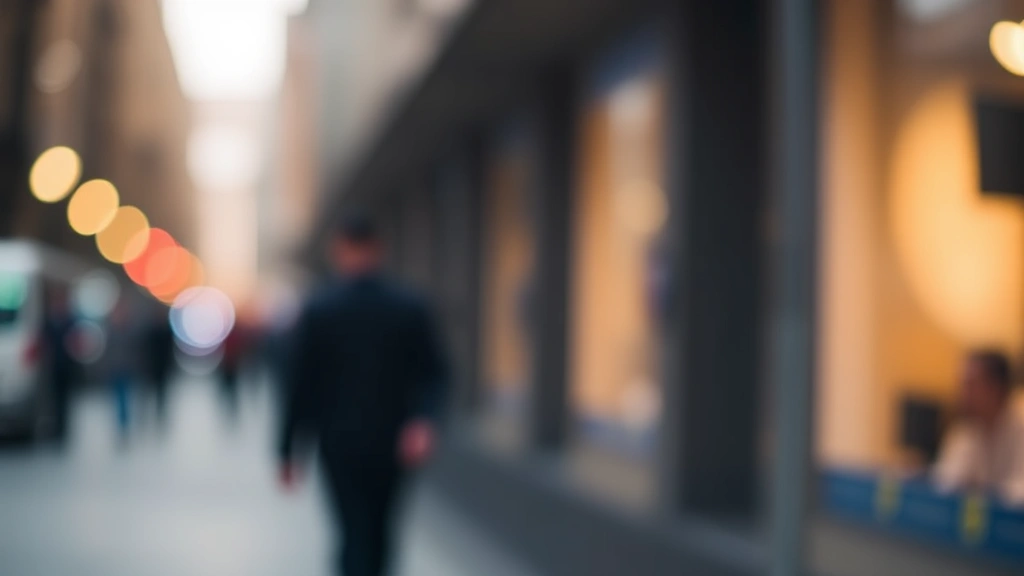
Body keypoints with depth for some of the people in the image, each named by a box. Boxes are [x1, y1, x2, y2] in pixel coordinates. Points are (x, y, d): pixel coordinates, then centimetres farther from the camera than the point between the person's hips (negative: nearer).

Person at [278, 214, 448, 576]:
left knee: (356, 536, -1)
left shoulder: (318, 309, -6)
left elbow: (300, 383, -4)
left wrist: (289, 449, 2)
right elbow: (434, 373, -10)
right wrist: (423, 419, -19)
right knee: (379, 532, 19)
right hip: (394, 443, 2)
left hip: (340, 442, -2)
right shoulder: (411, 307, 0)